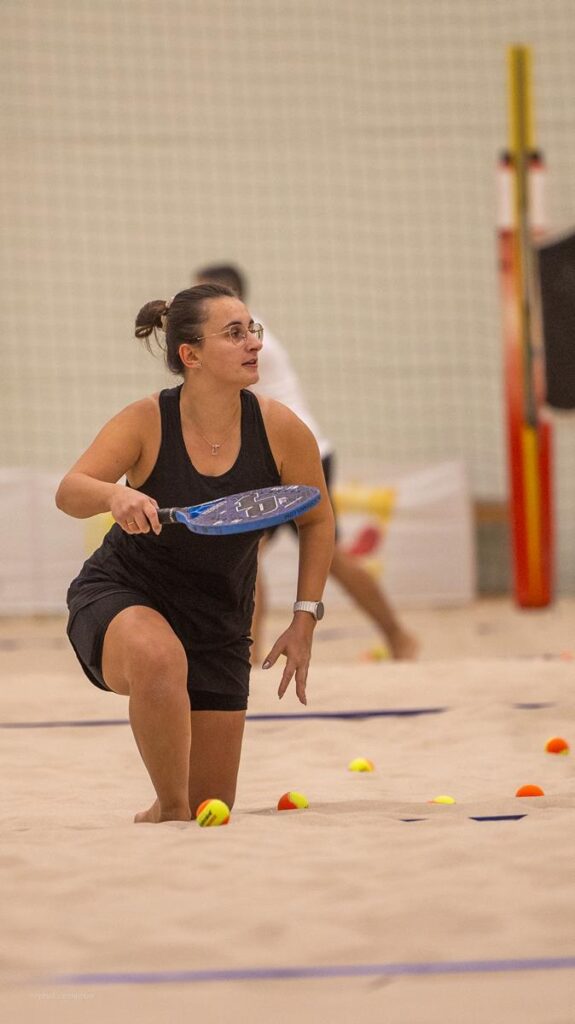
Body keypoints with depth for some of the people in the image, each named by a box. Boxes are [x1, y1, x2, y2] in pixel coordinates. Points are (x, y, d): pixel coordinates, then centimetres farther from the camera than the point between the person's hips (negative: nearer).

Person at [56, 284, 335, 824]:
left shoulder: (280, 430, -12)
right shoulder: (147, 422, -18)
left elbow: (316, 520, 4)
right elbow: (69, 493, -28)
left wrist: (304, 620, -2)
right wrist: (115, 496, -51)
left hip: (218, 627, 4)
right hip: (120, 597, -3)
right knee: (158, 655, -42)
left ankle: (154, 820, 41)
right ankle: (171, 812, -25)